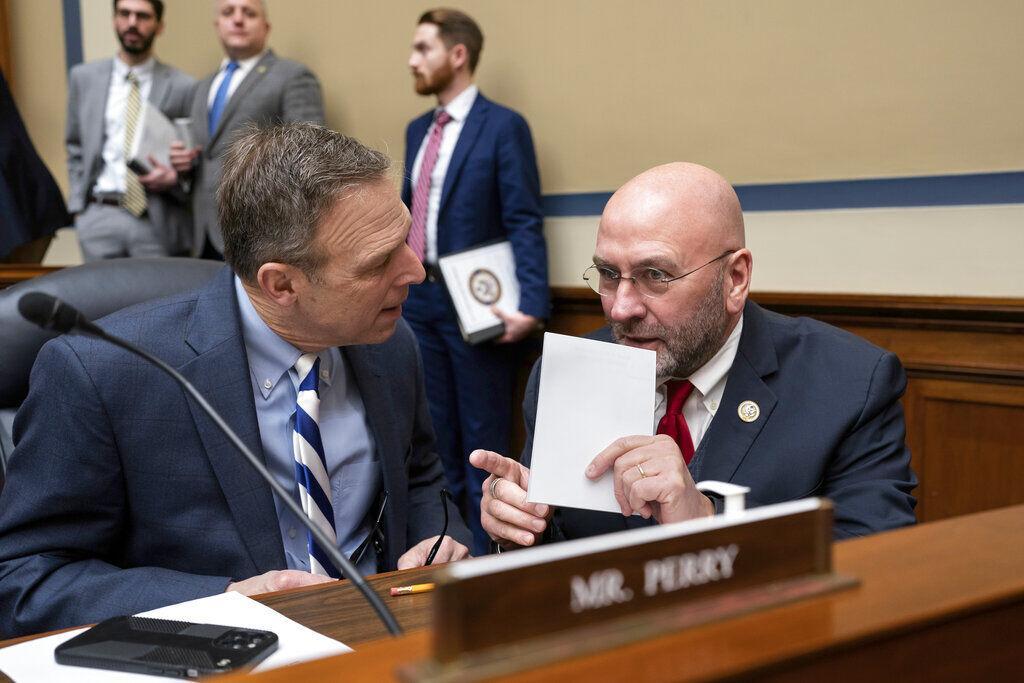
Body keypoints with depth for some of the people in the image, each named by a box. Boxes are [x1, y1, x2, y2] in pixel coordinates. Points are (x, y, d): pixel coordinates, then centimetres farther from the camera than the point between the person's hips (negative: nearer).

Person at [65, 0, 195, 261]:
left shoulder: (183, 87, -2)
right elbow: (76, 148, 16)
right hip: (98, 216, 3)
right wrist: (78, 204, 7)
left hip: (157, 219, -2)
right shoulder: (83, 77, 9)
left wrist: (174, 177, -15)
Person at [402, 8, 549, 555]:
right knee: (434, 437, 14)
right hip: (420, 300, 7)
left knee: (483, 442, 3)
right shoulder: (418, 130, 14)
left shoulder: (503, 126, -7)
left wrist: (531, 306, -23)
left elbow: (525, 224, -13)